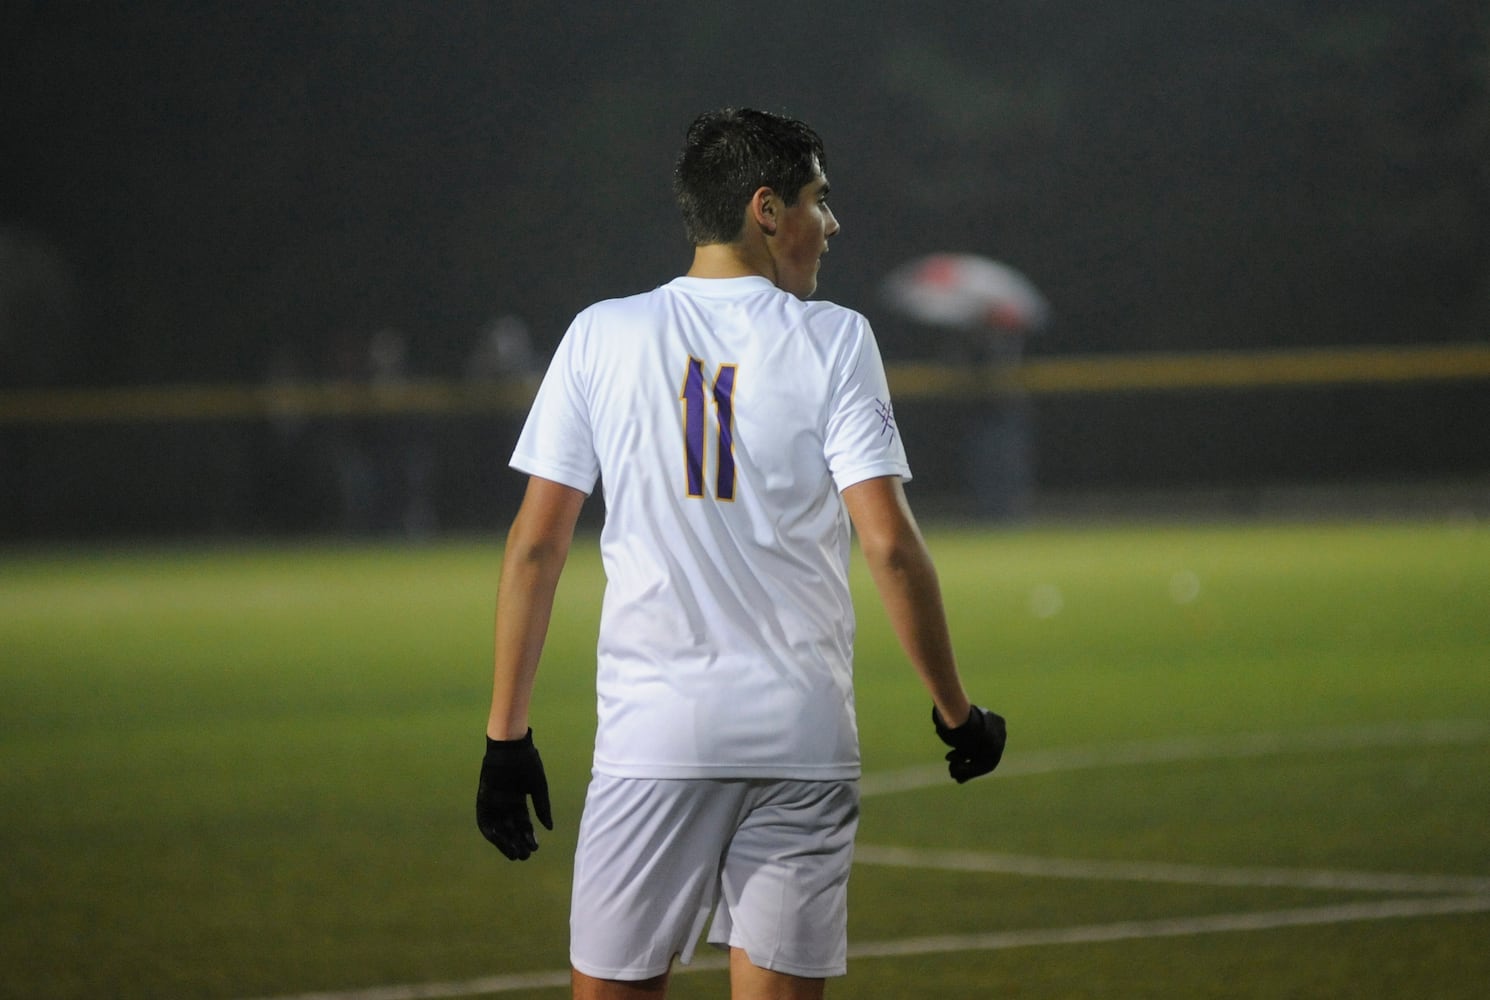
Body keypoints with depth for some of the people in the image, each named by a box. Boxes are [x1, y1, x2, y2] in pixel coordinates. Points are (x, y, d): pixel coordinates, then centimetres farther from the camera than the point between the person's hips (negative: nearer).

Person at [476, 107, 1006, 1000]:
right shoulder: (833, 339, 1)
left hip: (651, 732, 1)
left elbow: (536, 542, 3)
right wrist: (955, 713, 3)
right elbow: (889, 542, -6)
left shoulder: (601, 336, 6)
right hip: (803, 739, -1)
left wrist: (507, 734, 7)